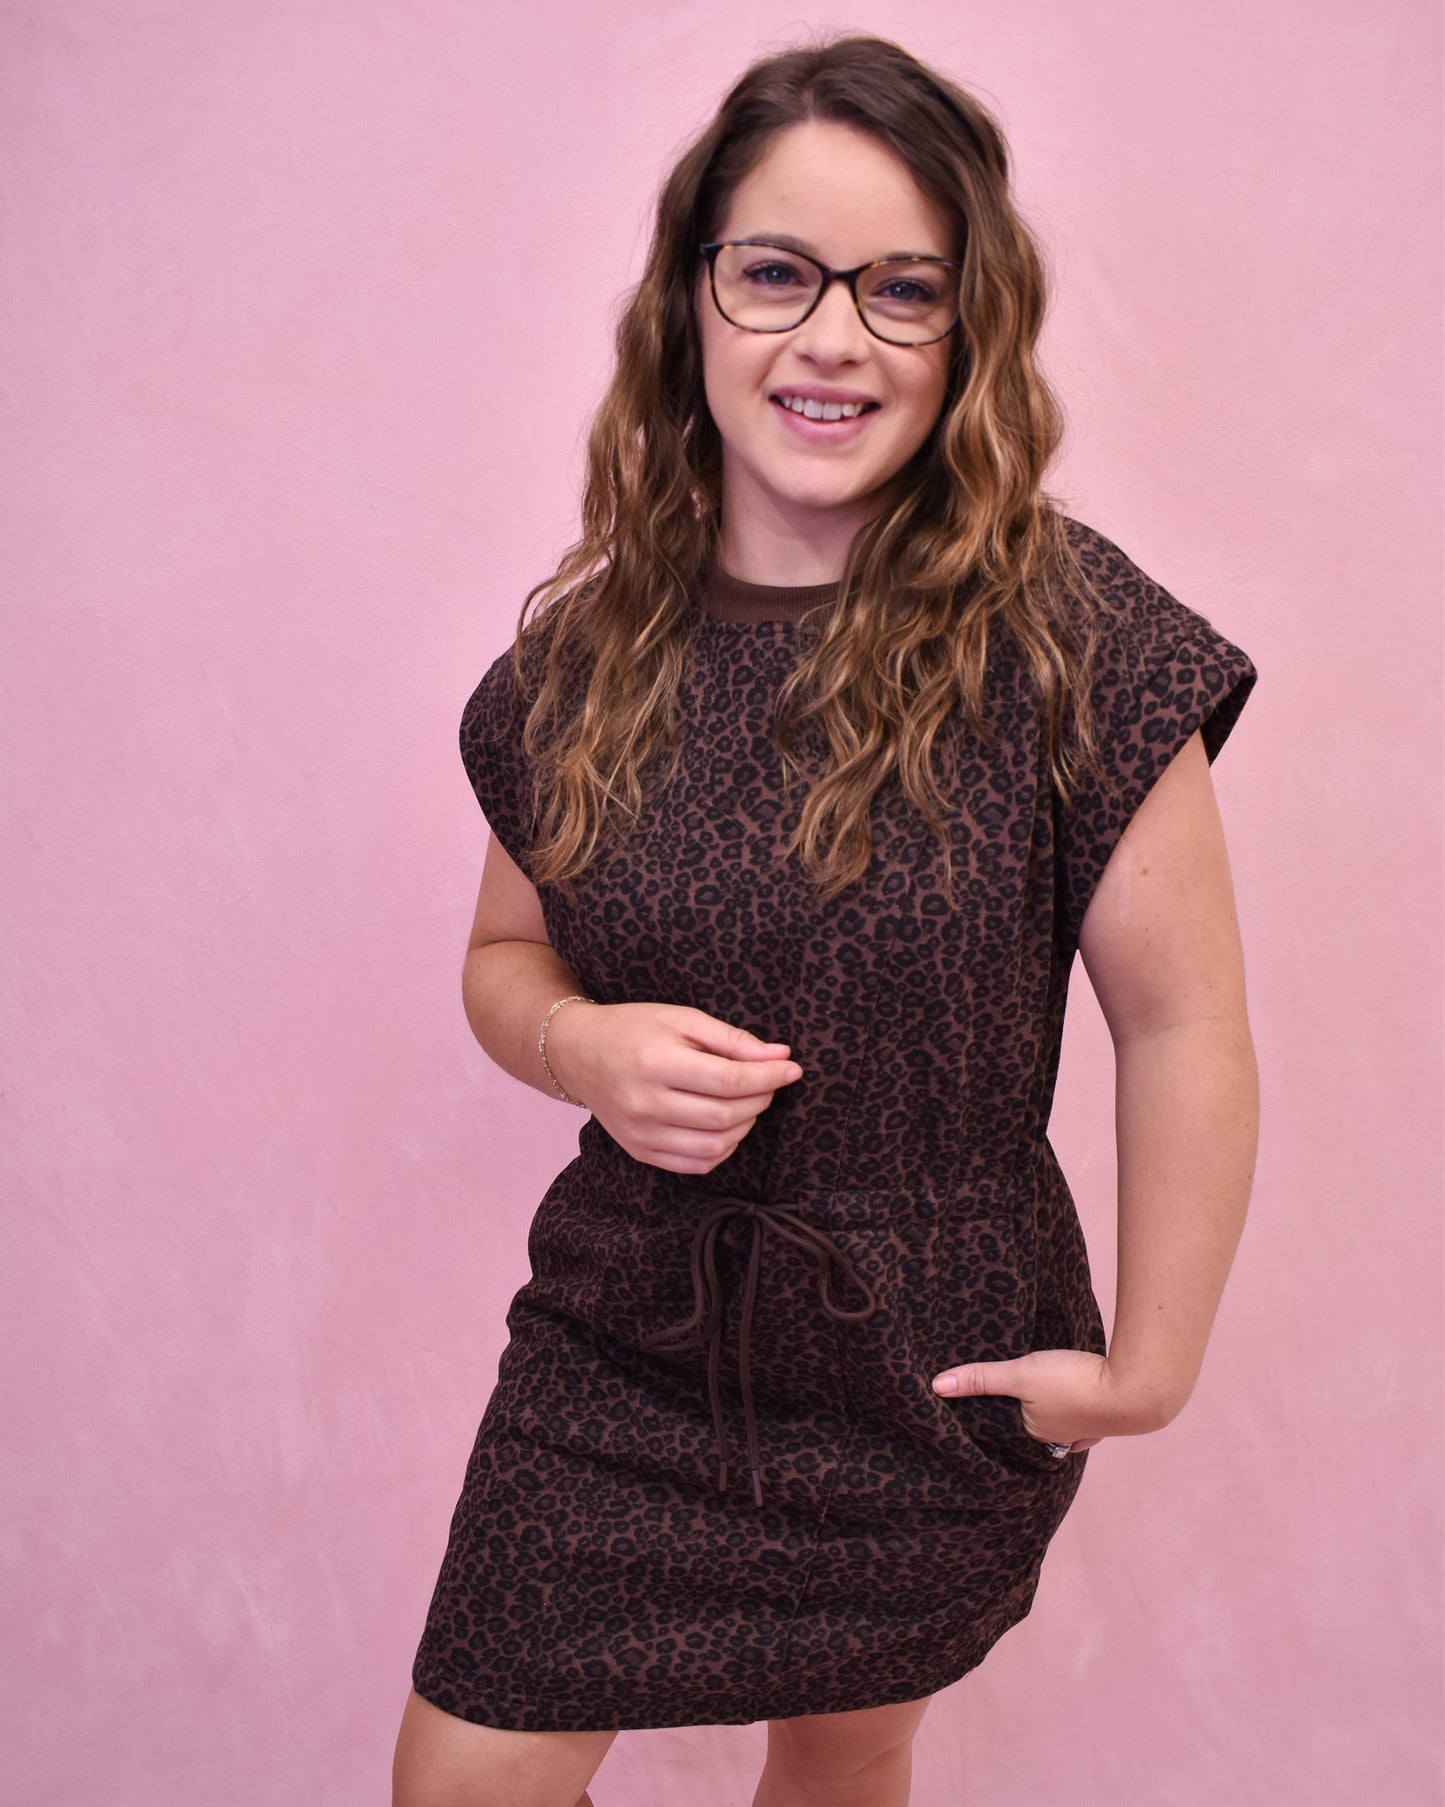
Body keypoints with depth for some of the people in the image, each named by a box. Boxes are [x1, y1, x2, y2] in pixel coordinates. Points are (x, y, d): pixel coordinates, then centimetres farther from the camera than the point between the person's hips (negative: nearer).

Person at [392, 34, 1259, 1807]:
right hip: (621, 1353, 3)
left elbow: (1185, 1028, -12)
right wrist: (582, 1047, -14)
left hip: (935, 1388, -2)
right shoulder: (589, 645, -5)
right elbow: (503, 958, 8)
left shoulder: (1063, 635, -16)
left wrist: (1147, 1371, -8)